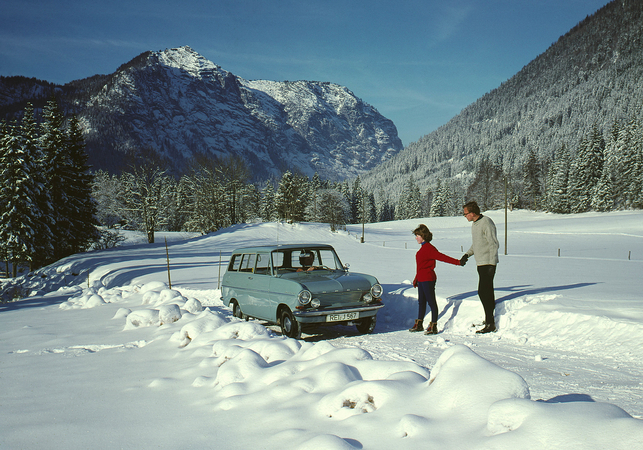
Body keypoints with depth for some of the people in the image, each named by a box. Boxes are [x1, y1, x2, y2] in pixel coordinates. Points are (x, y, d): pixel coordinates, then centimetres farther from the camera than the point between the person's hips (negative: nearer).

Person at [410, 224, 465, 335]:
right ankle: (419, 324, 26)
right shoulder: (423, 248, 15)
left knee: (431, 302, -4)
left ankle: (433, 326, 1)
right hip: (421, 279, 10)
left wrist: (458, 262, -33)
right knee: (421, 301, 16)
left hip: (428, 280, -10)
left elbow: (442, 257, -22)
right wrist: (416, 279, 28)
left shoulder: (429, 248, -14)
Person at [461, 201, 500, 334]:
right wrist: (468, 254, 10)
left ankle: (490, 324, -8)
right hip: (480, 263, 10)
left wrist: (491, 264, -21)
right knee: (487, 292, 15)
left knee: (483, 292, -12)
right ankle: (489, 319, 24)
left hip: (488, 263, -10)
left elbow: (494, 244, -17)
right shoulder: (474, 224, 14)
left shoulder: (486, 223, -14)